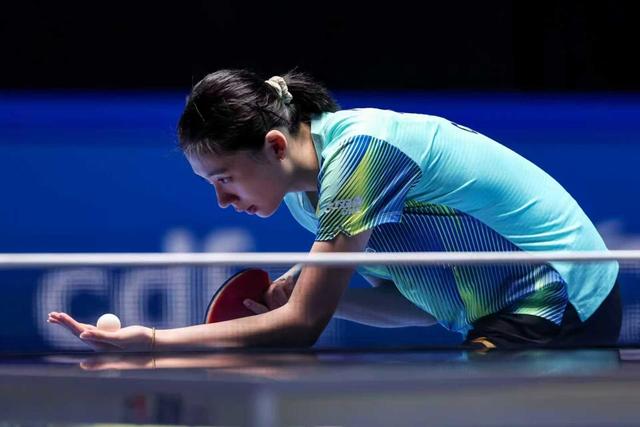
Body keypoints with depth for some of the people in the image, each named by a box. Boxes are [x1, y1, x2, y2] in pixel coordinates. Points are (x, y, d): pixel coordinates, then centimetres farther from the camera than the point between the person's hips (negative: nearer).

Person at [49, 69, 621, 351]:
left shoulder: (357, 150, -24)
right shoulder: (304, 191, 5)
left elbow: (304, 325, -26)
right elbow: (421, 302, 9)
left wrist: (154, 342, -25)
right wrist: (301, 293, -5)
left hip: (557, 310, -10)